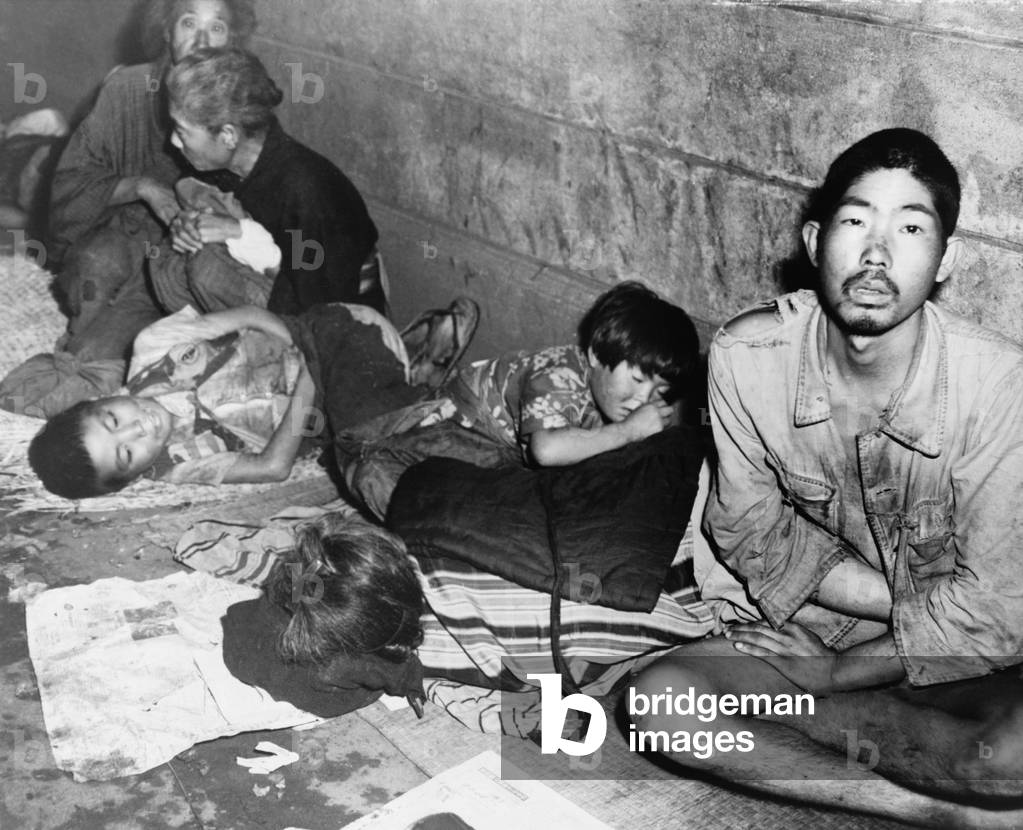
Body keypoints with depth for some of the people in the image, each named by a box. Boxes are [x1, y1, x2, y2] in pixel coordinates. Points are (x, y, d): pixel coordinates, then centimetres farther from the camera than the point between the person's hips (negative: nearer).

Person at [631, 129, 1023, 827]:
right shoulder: (746, 356, -15)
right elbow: (750, 530, -4)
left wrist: (825, 680, -14)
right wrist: (907, 606, -14)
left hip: (960, 663, -3)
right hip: (799, 632, 4)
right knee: (658, 703, -23)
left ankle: (785, 712, -11)